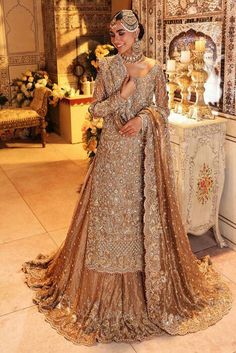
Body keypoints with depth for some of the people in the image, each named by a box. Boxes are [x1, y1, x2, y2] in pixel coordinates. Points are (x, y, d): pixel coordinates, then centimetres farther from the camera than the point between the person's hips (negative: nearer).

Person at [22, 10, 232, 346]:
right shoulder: (106, 66, 4)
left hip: (143, 150, 0)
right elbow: (94, 108, 0)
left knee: (144, 210, 4)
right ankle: (110, 286, 19)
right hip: (113, 149, 1)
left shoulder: (153, 68, 2)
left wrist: (143, 118, -15)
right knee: (110, 208, 2)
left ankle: (147, 283, 23)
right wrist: (121, 95, -14)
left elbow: (163, 109, 4)